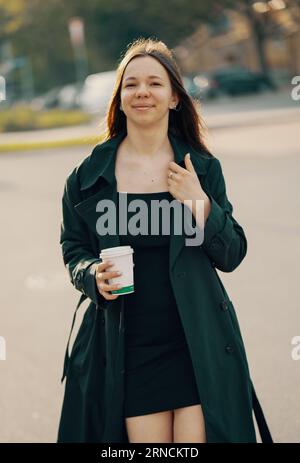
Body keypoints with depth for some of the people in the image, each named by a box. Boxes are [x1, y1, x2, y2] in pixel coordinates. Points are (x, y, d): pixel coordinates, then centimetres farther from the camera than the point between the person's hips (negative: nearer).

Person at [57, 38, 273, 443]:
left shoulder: (203, 168, 4)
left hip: (198, 347, 0)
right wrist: (93, 274, -10)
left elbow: (231, 256, 4)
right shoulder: (89, 176, 3)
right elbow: (73, 250, 11)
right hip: (126, 349, 0)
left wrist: (200, 204, -11)